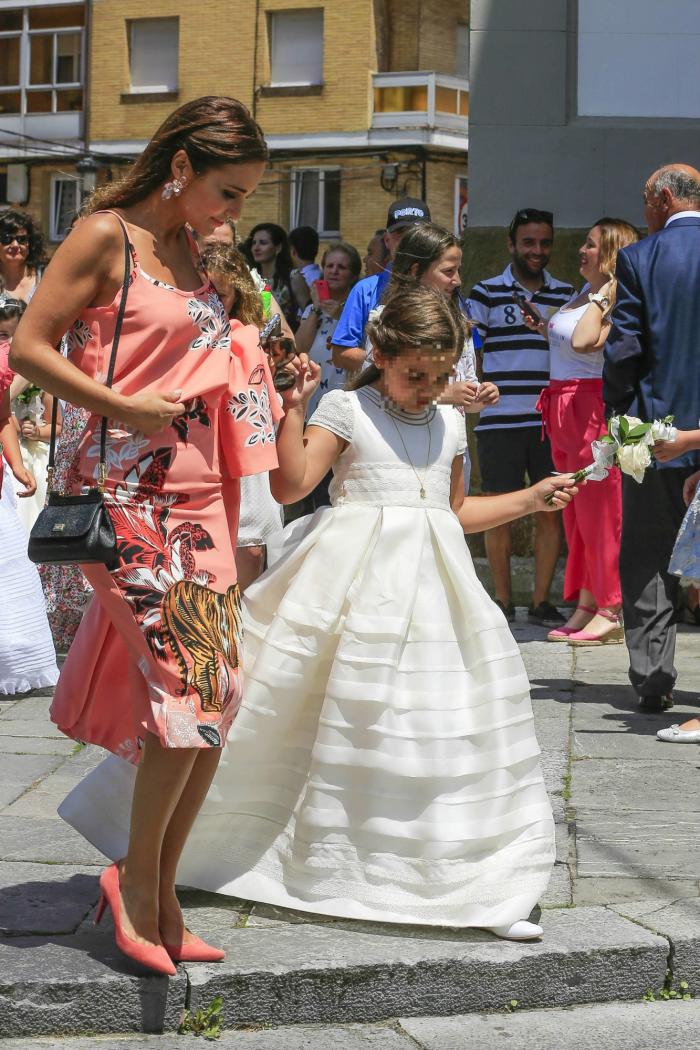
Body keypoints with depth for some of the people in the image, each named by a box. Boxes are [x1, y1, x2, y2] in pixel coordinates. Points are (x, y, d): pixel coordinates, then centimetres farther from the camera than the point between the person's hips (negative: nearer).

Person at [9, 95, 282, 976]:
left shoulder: (185, 251, 17)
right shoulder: (106, 237, -6)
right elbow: (29, 348, -11)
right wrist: (122, 408, -15)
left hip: (195, 491, 8)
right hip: (128, 488, -8)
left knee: (212, 704, 4)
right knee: (191, 687, -14)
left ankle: (160, 900, 15)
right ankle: (138, 879, 5)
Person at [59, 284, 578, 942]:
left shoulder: (448, 424, 14)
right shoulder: (346, 408, -2)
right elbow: (290, 485, -13)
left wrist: (531, 500, 19)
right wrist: (294, 406, -19)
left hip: (430, 581, 5)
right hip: (355, 584, -5)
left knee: (461, 722, 1)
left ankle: (484, 882, 10)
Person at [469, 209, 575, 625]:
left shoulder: (565, 295, 12)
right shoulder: (487, 293, 4)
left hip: (551, 421, 2)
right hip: (500, 419, -2)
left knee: (552, 510, 0)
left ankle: (542, 601, 9)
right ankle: (503, 601, 13)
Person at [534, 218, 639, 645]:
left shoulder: (616, 301, -13)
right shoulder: (585, 292, 15)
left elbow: (584, 342, -29)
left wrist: (601, 296, -18)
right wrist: (544, 328, 18)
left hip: (593, 409, -10)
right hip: (564, 410, 10)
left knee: (598, 508, -6)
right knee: (576, 512, 11)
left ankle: (611, 613, -1)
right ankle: (585, 607, 17)